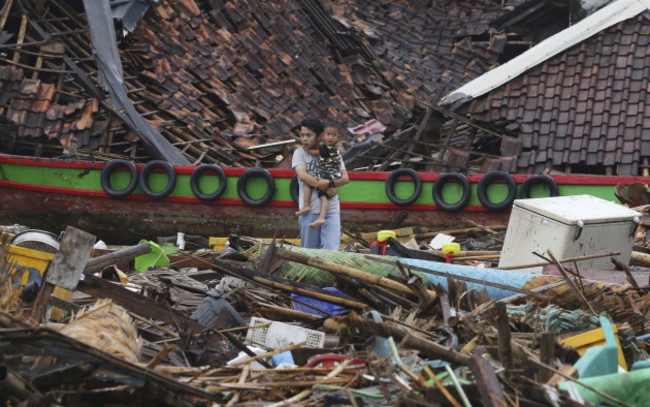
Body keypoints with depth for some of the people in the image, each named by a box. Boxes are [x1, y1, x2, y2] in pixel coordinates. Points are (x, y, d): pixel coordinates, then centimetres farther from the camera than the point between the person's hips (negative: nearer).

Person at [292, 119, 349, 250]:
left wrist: (329, 183, -17)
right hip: (309, 210, 0)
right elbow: (302, 175, -10)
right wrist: (327, 189, -12)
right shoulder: (299, 153, 6)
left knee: (332, 251, -10)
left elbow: (345, 178, 4)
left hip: (331, 210, 0)